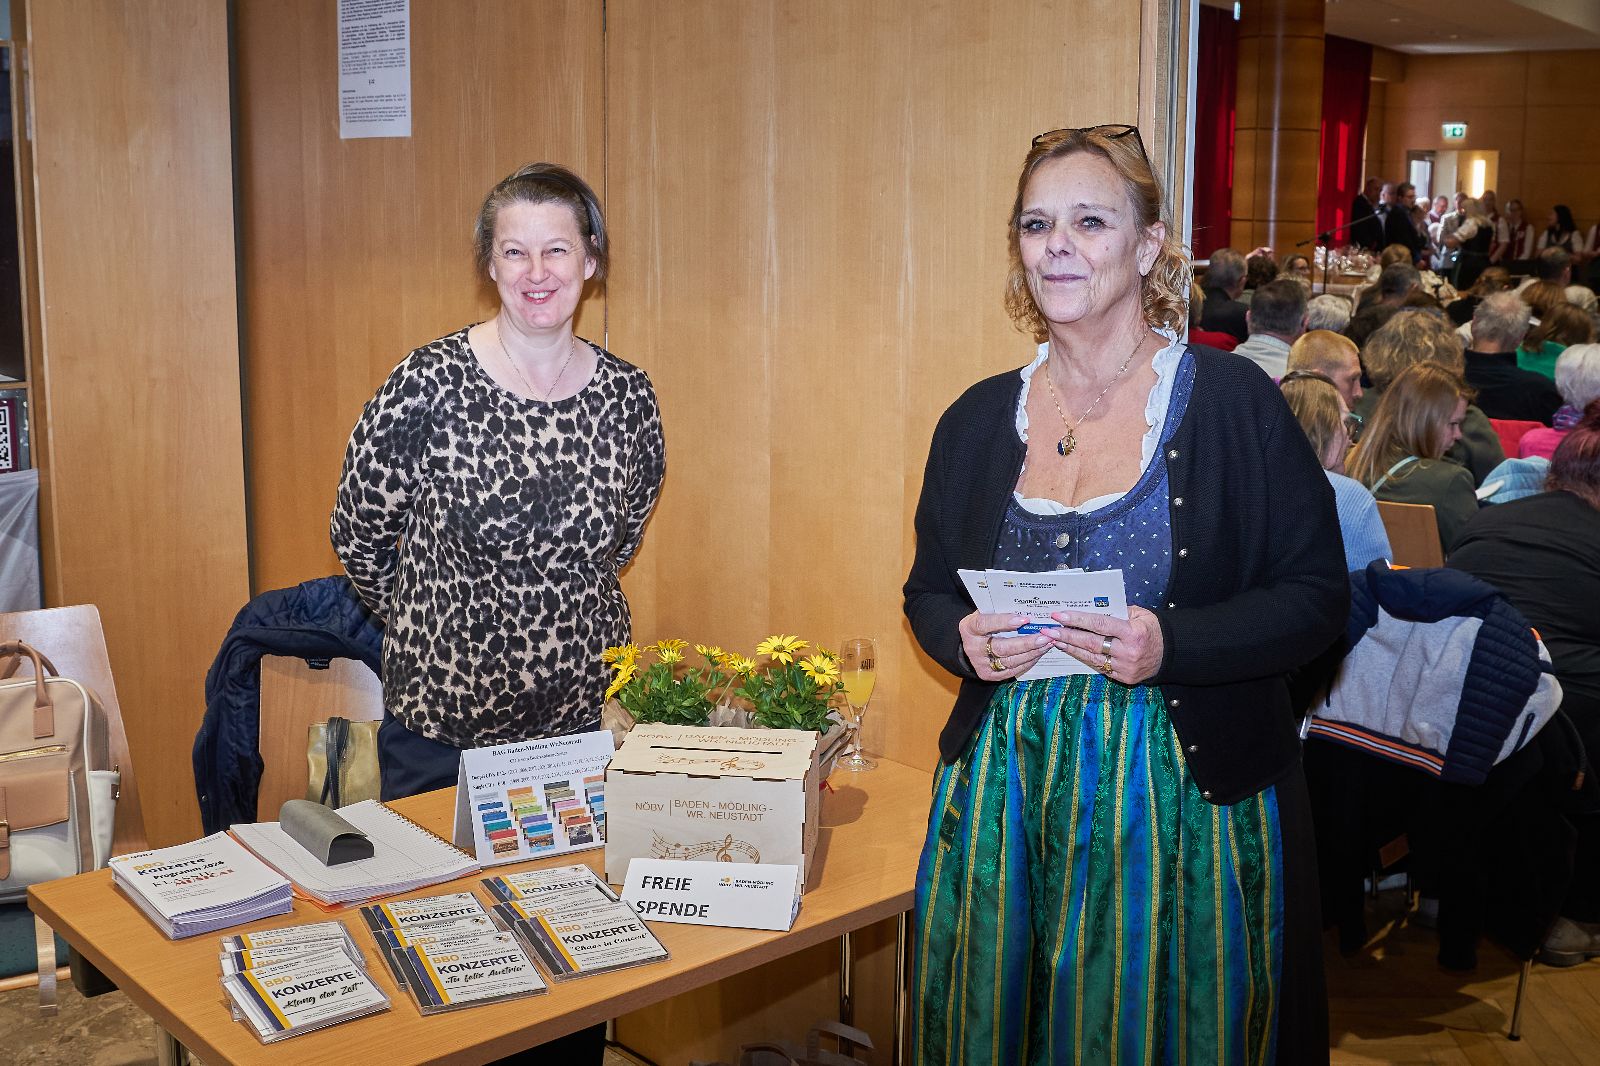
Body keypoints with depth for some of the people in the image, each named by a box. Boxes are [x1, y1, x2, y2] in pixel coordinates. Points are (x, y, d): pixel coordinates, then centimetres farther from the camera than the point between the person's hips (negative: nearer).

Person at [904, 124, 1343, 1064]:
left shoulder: (1233, 402, -6)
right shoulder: (978, 419, 5)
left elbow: (1319, 595, -6)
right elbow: (929, 592, 13)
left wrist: (1171, 645, -21)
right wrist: (965, 640, -10)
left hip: (1183, 802, -3)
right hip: (1004, 793, 4)